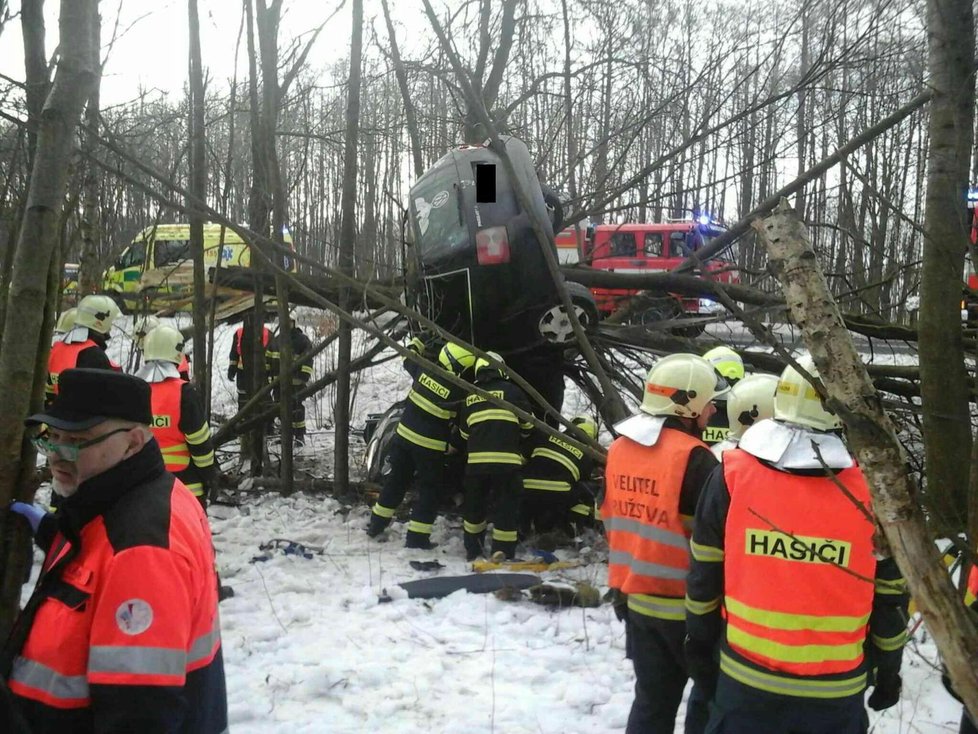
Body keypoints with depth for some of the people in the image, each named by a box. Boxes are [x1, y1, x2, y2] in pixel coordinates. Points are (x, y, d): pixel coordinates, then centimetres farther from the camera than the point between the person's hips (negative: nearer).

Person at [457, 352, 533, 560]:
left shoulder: (469, 398, 14)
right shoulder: (511, 391, 2)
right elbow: (527, 424, 7)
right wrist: (517, 435, 27)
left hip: (476, 460, 4)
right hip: (507, 460, -4)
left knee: (474, 505, 18)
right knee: (506, 506, 3)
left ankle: (472, 550, 28)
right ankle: (502, 553, 2)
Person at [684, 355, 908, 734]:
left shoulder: (732, 474, -10)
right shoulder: (870, 489, -12)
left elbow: (703, 575, -1)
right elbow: (890, 597, -2)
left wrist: (701, 650, 13)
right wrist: (887, 670, 13)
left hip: (745, 678, 1)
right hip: (835, 689, 0)